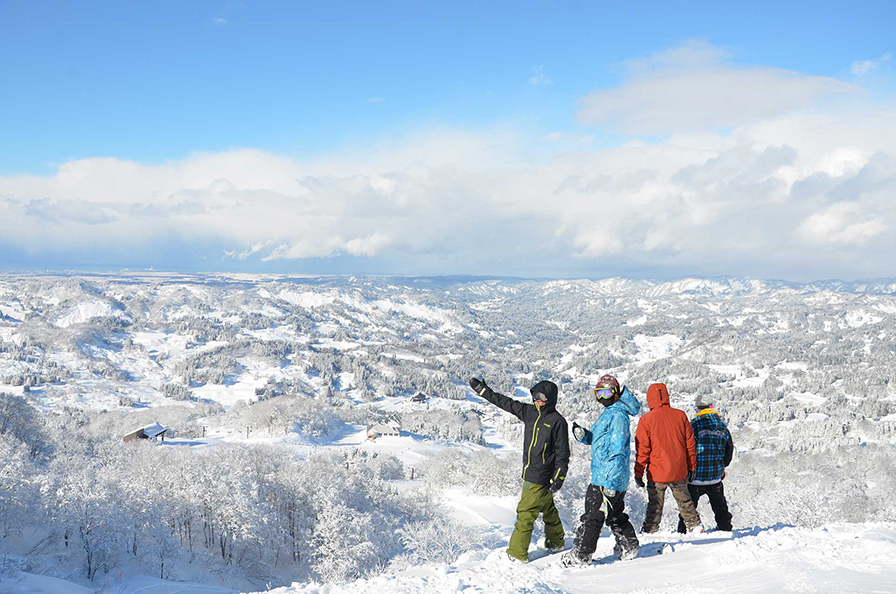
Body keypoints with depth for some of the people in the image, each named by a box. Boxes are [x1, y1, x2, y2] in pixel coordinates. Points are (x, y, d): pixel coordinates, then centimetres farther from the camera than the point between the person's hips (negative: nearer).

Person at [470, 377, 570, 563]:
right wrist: (484, 391, 11)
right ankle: (556, 542, 35)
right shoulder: (530, 412, 7)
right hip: (530, 472, 7)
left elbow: (562, 453, -9)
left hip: (541, 476, -7)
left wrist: (558, 478, -12)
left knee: (526, 514, -6)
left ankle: (517, 553, 0)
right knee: (547, 508, 20)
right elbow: (506, 403, 13)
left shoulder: (557, 421, -11)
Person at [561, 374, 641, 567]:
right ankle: (629, 548, 28)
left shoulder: (618, 415, -14)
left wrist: (609, 479, -25)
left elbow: (618, 449, -20)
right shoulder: (608, 413, 18)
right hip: (616, 479, 10)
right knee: (615, 515, 19)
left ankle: (579, 556, -2)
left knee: (592, 517, -5)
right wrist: (581, 434, -1)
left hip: (607, 478, -10)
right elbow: (594, 438, 23)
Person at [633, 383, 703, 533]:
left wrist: (638, 473, 1)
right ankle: (695, 526, 23)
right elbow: (690, 443, 5)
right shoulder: (680, 415, -1)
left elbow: (642, 450, -6)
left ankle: (649, 531, 9)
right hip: (680, 471, 3)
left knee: (655, 505, 7)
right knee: (684, 500, 19)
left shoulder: (646, 420, -10)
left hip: (657, 473, -3)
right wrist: (692, 467, 16)